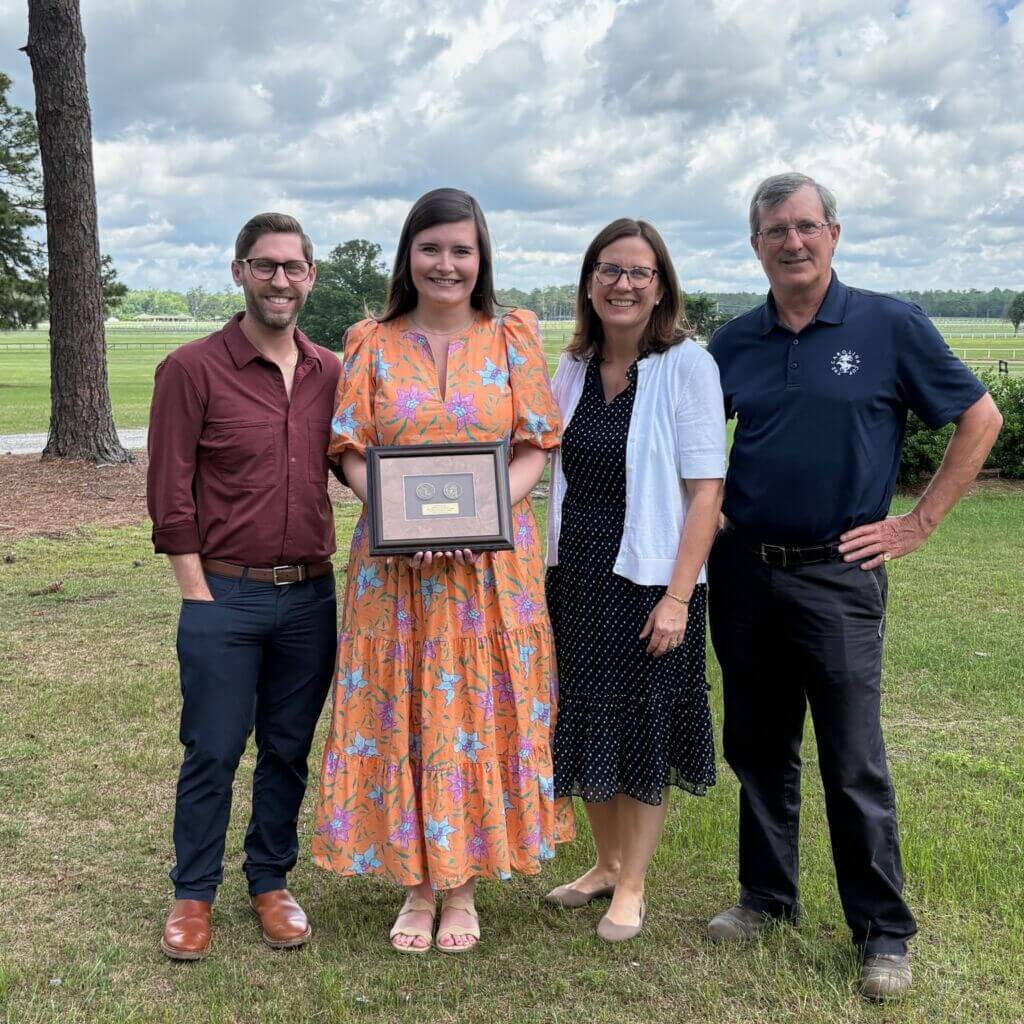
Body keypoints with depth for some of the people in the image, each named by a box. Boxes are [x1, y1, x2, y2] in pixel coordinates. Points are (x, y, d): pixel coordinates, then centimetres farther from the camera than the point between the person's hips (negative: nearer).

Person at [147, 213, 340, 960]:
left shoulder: (332, 374, 6)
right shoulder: (192, 370, -5)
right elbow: (171, 496, -6)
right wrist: (198, 594, -8)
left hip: (311, 596, 4)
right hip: (224, 596, -3)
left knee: (289, 751, 13)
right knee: (212, 753, 5)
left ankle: (272, 883, 30)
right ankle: (194, 895, 23)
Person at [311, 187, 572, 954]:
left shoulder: (512, 338, 4)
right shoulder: (373, 345, 6)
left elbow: (535, 450, 1)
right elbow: (352, 453, 2)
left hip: (492, 562, 0)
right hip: (395, 563, 1)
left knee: (480, 712, 3)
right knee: (402, 713, 4)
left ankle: (463, 886, 19)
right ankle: (417, 884, 20)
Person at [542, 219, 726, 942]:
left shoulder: (687, 365, -10)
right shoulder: (573, 370, 7)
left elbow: (706, 488, -14)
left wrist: (678, 595, -19)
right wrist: (549, 570, 7)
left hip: (650, 579, -5)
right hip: (577, 575, 6)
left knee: (644, 732, 7)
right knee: (586, 723, 15)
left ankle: (632, 886, 23)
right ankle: (607, 863, 35)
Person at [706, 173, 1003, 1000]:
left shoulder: (889, 327, -4)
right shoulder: (736, 343, 6)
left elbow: (980, 417, 1)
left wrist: (921, 522, -3)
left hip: (839, 576, -4)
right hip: (744, 573, 4)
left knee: (854, 765, -1)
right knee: (758, 751, 14)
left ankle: (884, 932, 13)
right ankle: (766, 894, 30)